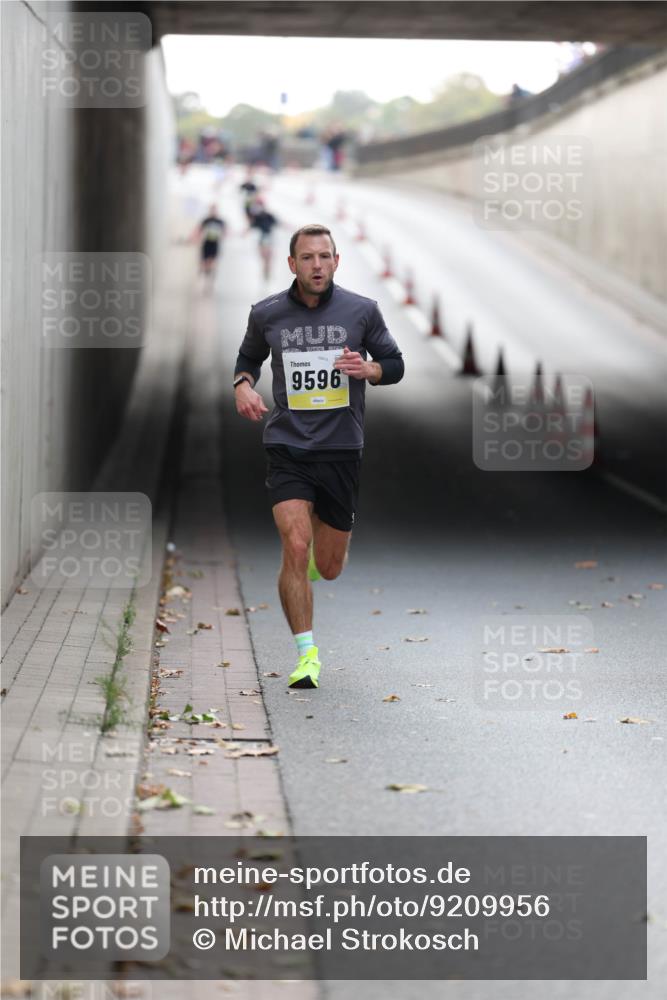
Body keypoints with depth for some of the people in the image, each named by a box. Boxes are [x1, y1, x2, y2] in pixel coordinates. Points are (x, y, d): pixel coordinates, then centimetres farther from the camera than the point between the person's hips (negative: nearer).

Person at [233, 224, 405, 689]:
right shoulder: (266, 315, 2)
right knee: (296, 548, -18)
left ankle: (321, 550, 47)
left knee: (329, 568, 7)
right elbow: (248, 357, 20)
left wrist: (367, 368, -12)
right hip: (287, 448, -1)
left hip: (342, 450, 1)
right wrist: (243, 384, -2)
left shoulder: (362, 311, 0)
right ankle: (307, 655, -8)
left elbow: (395, 364, 10)